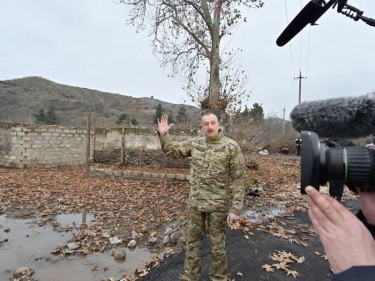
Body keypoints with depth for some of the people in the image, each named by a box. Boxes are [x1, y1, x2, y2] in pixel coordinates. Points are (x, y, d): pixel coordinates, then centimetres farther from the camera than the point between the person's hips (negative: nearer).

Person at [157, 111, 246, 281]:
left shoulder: (231, 147, -12)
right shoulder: (194, 144, 1)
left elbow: (238, 179, -11)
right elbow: (172, 152, 13)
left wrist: (236, 209, -15)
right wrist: (163, 134, -2)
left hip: (218, 205, -4)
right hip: (195, 203, 4)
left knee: (217, 245, 13)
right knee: (192, 242, 16)